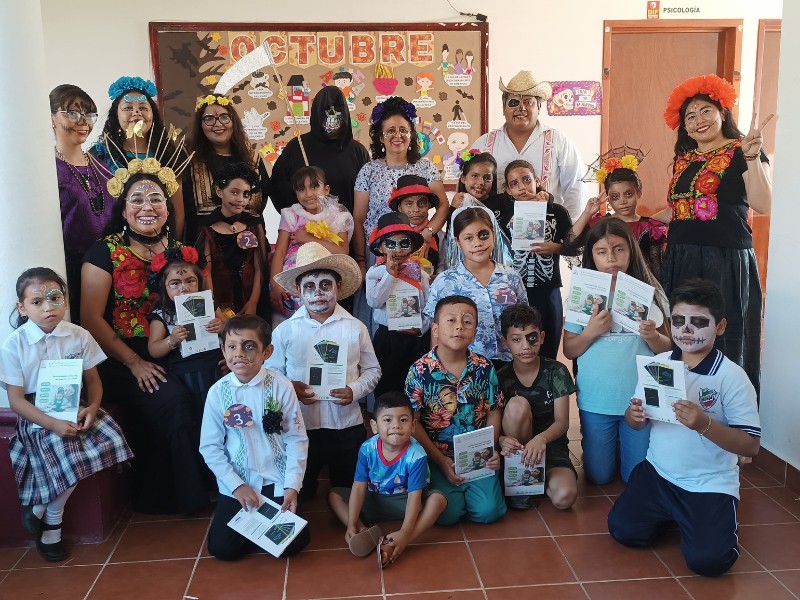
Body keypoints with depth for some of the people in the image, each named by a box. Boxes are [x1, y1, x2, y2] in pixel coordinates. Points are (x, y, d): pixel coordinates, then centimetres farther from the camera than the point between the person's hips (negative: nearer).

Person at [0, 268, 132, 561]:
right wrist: (54, 424, -23)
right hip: (37, 416, -4)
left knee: (112, 439, -22)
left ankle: (41, 507, -2)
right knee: (68, 458, -30)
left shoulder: (79, 336, 1)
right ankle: (51, 526, 1)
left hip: (75, 408, 4)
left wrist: (92, 407, -16)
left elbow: (93, 379, 6)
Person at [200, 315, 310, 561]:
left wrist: (292, 486, -13)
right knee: (222, 548, -6)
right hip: (236, 484, 1)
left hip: (278, 481, -1)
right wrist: (237, 485, -10)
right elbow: (210, 447, -4)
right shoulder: (218, 392, -9)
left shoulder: (281, 386, -13)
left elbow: (297, 439, -8)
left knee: (292, 543, -9)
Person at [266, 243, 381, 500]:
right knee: (299, 495, 13)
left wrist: (355, 390, -11)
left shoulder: (355, 328, 1)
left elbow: (372, 370, 7)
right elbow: (271, 372, 5)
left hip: (347, 425, 1)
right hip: (300, 427, 0)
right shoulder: (285, 330, 0)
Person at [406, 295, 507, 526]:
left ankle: (465, 490, 21)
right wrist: (441, 461, -12)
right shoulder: (420, 371, -11)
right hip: (437, 457, -2)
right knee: (447, 515, -15)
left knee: (488, 512, -12)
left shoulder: (484, 368, -2)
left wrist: (491, 450, -8)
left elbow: (493, 412, 6)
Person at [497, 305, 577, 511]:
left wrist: (541, 438, -37)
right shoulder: (501, 378, -6)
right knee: (517, 405, -31)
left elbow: (562, 422, -14)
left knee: (564, 497, -31)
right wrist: (501, 439, -35)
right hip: (516, 448, 1)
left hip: (550, 445, -1)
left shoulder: (556, 372, -7)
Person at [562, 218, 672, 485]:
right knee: (598, 476, 12)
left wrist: (653, 336, -21)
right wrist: (591, 331, -20)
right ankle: (610, 450, 42)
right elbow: (569, 350, -1)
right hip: (596, 401, 0)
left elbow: (667, 348, 1)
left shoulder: (649, 292, -4)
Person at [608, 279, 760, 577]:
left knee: (707, 560, -18)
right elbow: (637, 422, 7)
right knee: (623, 530, -8)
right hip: (658, 473, 4)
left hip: (711, 484, -4)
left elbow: (751, 445, -17)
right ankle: (669, 513, 22)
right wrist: (634, 415, -18)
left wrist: (705, 424, -33)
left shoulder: (732, 377, -15)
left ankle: (715, 517, 17)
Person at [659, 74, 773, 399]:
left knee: (724, 343, -3)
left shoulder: (740, 151, -2)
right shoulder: (684, 159, 17)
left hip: (725, 260, -6)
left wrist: (752, 156, -22)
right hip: (681, 259, 6)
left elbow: (763, 204, -15)